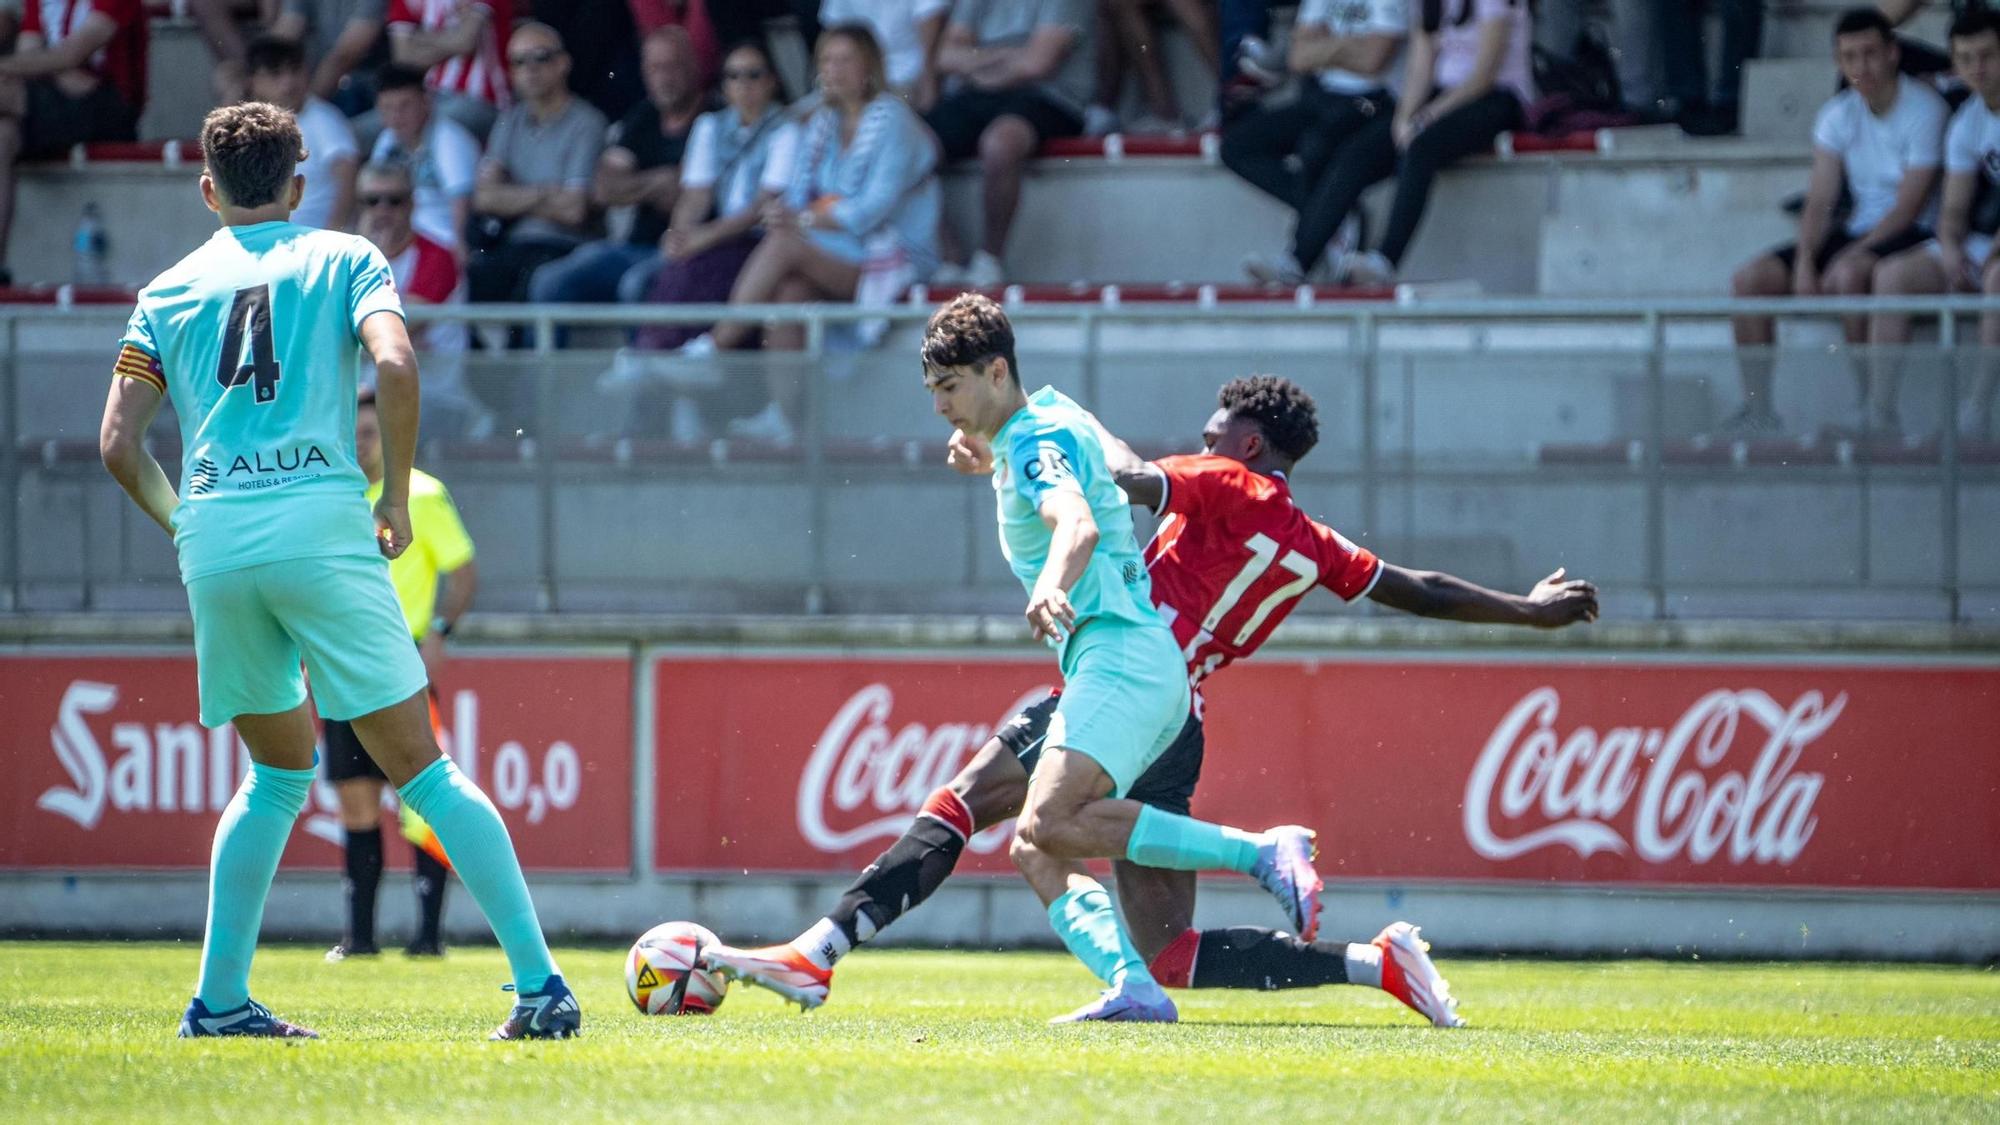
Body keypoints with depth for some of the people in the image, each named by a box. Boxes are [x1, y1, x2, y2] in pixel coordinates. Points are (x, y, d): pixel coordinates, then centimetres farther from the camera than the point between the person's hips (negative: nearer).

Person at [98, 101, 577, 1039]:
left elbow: (119, 442, 9)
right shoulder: (344, 259, 12)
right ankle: (539, 984, -7)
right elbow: (394, 364, -7)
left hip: (214, 538, 3)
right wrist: (397, 496, 3)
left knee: (279, 770, 20)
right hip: (320, 522, -3)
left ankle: (219, 998, 14)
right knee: (421, 768, -1)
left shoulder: (168, 292, 18)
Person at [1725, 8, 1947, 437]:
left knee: (1849, 274, -39)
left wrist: (1851, 255, -23)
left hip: (1911, 236, -7)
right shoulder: (1837, 115, 8)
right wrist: (1805, 261, -15)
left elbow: (1909, 207, -17)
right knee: (1749, 279, -9)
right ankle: (1758, 409, -8)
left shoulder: (1923, 110, -12)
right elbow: (1820, 201, 3)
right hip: (1857, 232, 7)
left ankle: (1874, 409, -31)